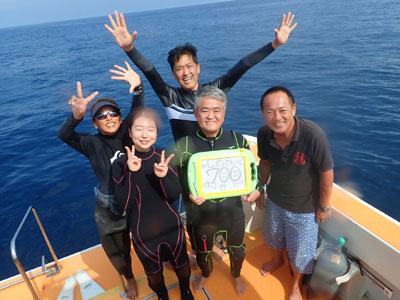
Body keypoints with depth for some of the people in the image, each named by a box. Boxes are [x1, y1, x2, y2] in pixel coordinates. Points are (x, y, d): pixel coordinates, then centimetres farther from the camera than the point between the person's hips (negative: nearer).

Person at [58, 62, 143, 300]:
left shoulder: (126, 133, -11)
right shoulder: (93, 144, -14)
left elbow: (137, 110, -23)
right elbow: (64, 135, -29)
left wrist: (138, 87, -44)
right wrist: (77, 115, -50)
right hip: (111, 207, 0)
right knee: (117, 248, 21)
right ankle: (130, 279, 54)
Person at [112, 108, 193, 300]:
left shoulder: (165, 158, -12)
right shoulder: (120, 164, -16)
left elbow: (175, 196, -13)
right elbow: (123, 205, -20)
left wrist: (163, 176, -33)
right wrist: (131, 173, -32)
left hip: (172, 226, 1)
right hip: (143, 232, -1)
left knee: (181, 265, 24)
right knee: (153, 272, 24)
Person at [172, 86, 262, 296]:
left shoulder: (238, 140, -10)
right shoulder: (183, 146, -15)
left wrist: (256, 189, -18)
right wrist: (189, 195, -29)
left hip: (232, 212, 1)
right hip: (200, 215, -1)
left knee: (237, 250, 27)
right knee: (202, 252, 27)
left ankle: (236, 275, 63)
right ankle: (205, 274, 64)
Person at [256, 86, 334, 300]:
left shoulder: (314, 136, -34)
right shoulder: (264, 134, -20)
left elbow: (326, 173, -20)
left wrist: (324, 207, -9)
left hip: (304, 208, -4)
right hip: (274, 200, 4)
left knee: (300, 252, 17)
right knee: (273, 237, 30)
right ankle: (276, 260, 65)